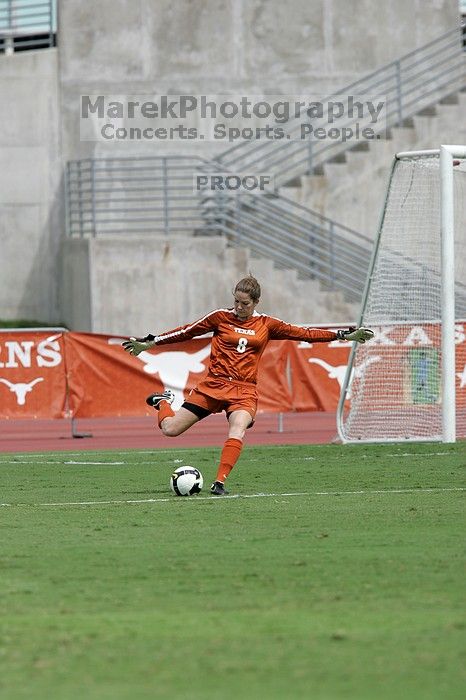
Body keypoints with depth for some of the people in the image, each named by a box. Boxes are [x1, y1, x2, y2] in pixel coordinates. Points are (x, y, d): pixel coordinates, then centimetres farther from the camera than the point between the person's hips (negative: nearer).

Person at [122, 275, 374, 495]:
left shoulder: (266, 325, 7)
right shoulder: (221, 317, 3)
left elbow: (304, 333, 10)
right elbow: (186, 332, 8)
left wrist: (344, 336, 7)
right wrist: (149, 343, 5)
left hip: (244, 391, 0)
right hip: (214, 385, 0)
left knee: (237, 432, -30)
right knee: (170, 429, -3)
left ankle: (219, 482, -26)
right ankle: (164, 402, 31)